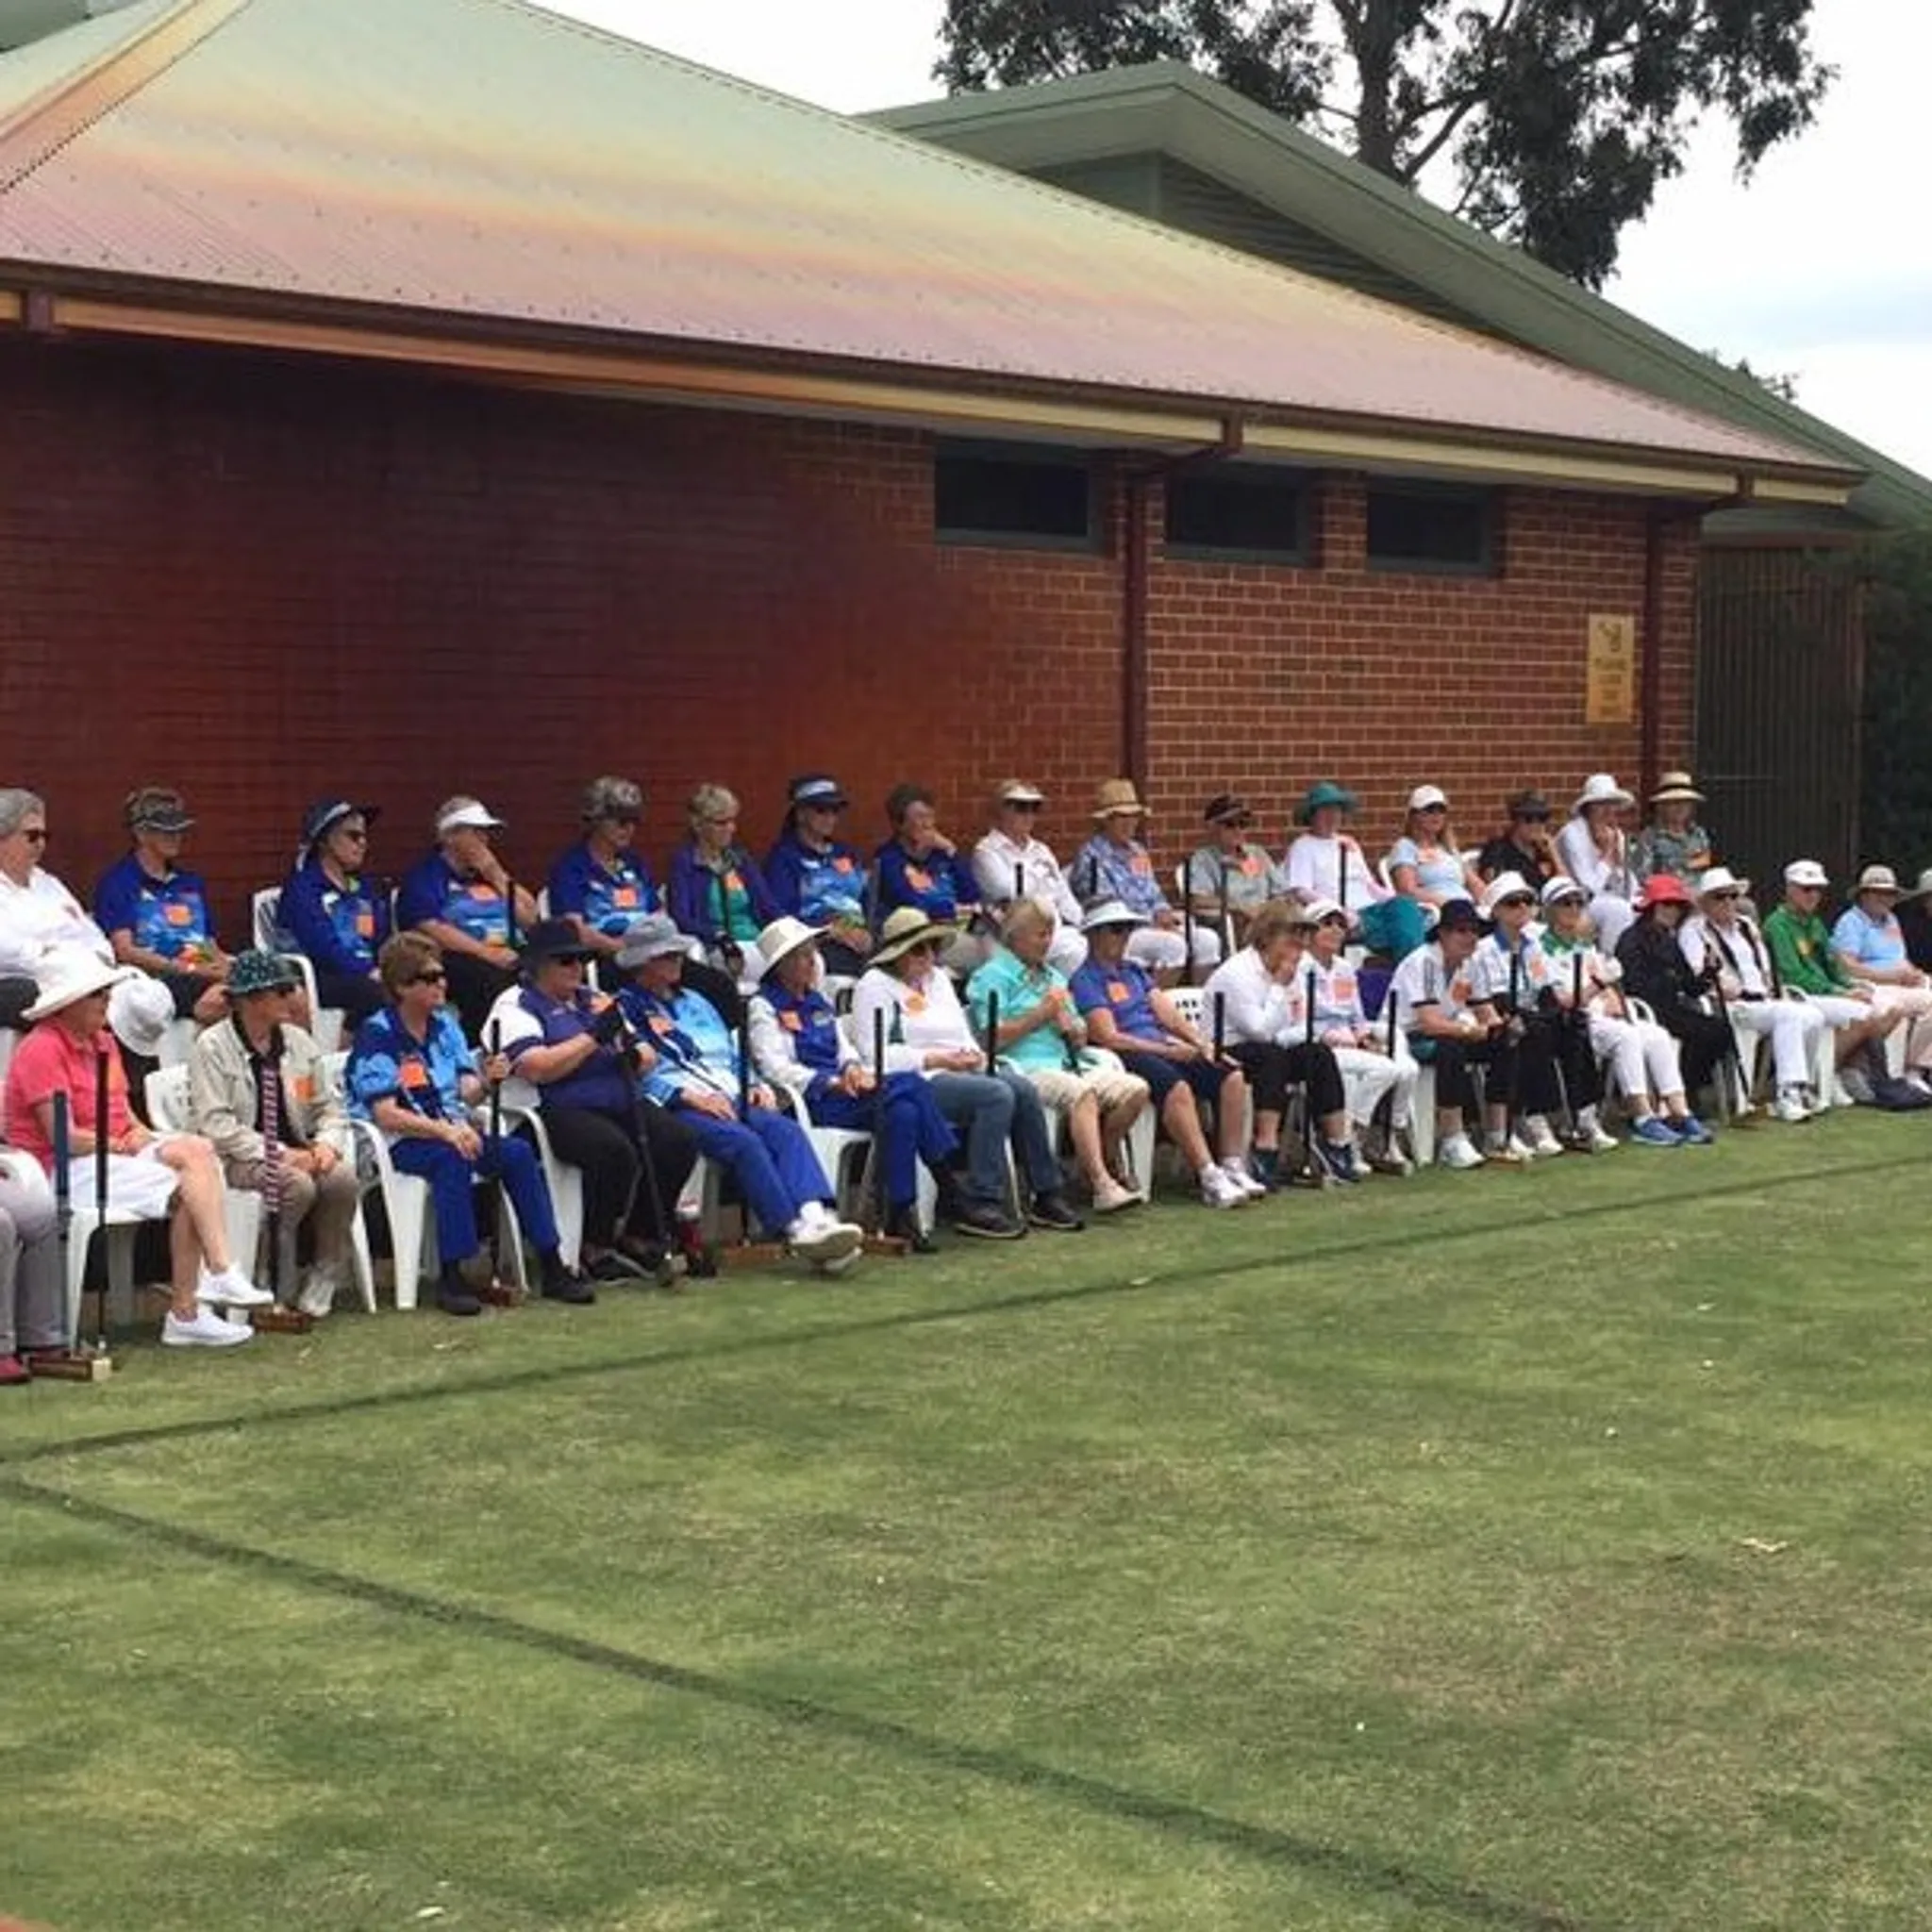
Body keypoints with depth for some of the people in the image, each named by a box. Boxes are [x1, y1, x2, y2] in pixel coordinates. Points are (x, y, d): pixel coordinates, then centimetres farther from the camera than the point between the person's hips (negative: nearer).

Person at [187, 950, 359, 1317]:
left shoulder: (299, 1042, 12)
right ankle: (280, 1291, -15)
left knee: (343, 1177, -25)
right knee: (297, 1184, -33)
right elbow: (215, 1125, -16)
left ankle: (324, 1278, -8)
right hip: (236, 1159, -5)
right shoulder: (212, 1047, -7)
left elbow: (329, 1107, 15)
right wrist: (277, 1154, -21)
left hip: (296, 1153, 5)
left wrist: (327, 1144, -8)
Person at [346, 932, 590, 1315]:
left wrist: (485, 1081, -15)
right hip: (397, 1142, -6)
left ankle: (552, 1269, -14)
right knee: (452, 1158, -35)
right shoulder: (377, 1034, -10)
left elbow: (465, 1096, 8)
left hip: (451, 1132, 6)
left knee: (517, 1151, -17)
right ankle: (451, 1278, -32)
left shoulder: (445, 1025, 10)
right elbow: (385, 1114, -18)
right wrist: (444, 1130, -30)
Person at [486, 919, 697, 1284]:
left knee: (679, 1140, -18)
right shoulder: (515, 1006, 2)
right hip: (558, 1113, -7)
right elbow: (537, 1068, -16)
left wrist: (635, 1055, -4)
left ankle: (640, 1237, -2)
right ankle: (596, 1250, -14)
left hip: (619, 1103, 7)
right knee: (615, 1151, -34)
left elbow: (648, 1056, 21)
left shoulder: (593, 1000, 24)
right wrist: (594, 1035, -11)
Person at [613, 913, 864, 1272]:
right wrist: (689, 1094, -17)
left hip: (731, 1100, 6)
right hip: (675, 1108, -6)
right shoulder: (624, 1009, 9)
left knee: (786, 1129, -25)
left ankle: (816, 1217, -47)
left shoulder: (695, 1003, 32)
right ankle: (794, 1231, -42)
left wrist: (756, 1085, 9)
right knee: (743, 1140, -34)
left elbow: (734, 1057, 30)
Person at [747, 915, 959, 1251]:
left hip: (841, 1090, 7)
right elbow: (776, 1068, -10)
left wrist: (854, 1068, -3)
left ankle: (900, 1213, -24)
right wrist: (833, 1083, -20)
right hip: (810, 1101, -7)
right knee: (910, 1084, -25)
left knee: (903, 1112, -25)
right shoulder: (764, 1008, 1)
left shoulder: (818, 1002, 25)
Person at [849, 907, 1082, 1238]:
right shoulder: (875, 986, 0)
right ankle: (980, 1202, -30)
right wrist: (937, 1059, -16)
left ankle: (1044, 1195, -15)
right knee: (996, 1095, -30)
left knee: (1023, 1089, -20)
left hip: (960, 1072, 8)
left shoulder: (938, 979, 26)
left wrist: (974, 1056, -1)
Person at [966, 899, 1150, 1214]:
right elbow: (992, 1038, -8)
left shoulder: (1054, 976, 28)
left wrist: (1070, 1026, 3)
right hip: (1025, 1068, -7)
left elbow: (1080, 1039, 27)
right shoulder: (992, 976, 5)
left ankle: (1101, 1160, 2)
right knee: (1083, 1093, -37)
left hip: (1066, 1063, 7)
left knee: (1136, 1089, -15)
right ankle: (1102, 1187, -41)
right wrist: (1040, 1015, -4)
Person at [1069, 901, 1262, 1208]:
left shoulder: (1135, 972, 25)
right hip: (1126, 1057, -8)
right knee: (1176, 1086, -36)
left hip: (1165, 1048, 8)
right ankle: (1210, 1179, -38)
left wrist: (1203, 1044, -2)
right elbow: (1109, 1038, -11)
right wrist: (1167, 1050, -15)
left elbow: (1169, 1016, 16)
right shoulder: (1085, 980, 0)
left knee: (1232, 1076, -14)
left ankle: (1233, 1167, -17)